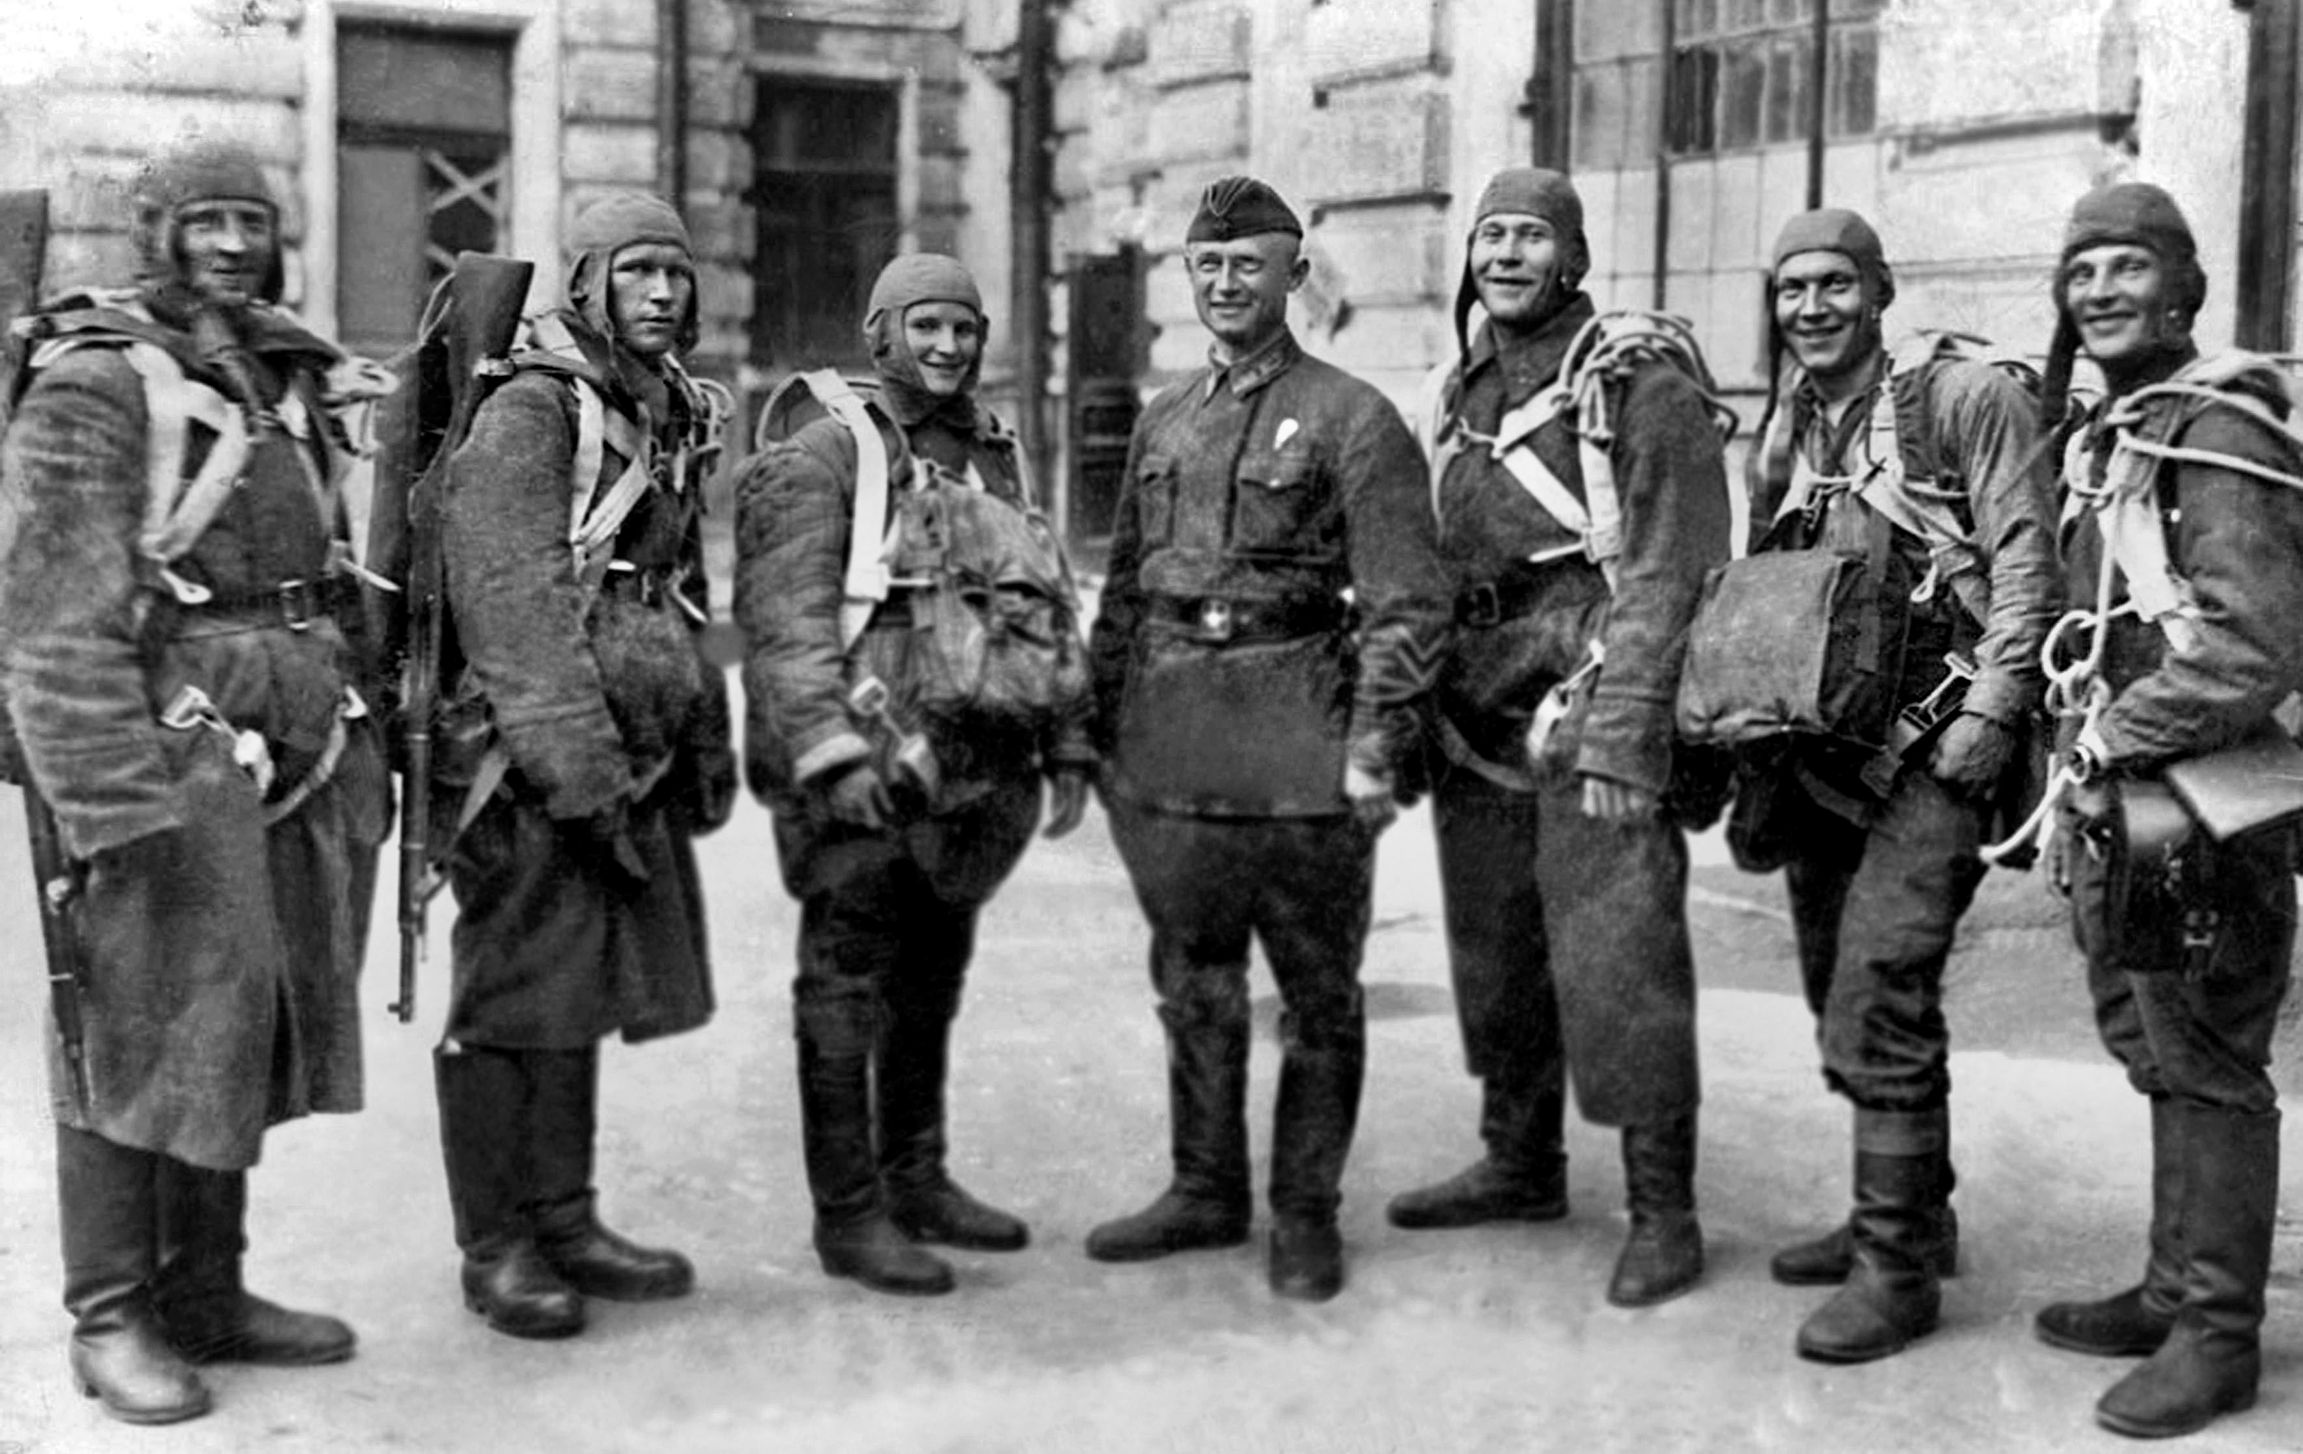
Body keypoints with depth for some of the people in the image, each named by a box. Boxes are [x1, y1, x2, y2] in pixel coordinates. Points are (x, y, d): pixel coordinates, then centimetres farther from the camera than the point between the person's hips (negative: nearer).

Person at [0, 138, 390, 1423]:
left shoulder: (294, 384, 15)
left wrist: (362, 759, 16)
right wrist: (118, 801, -20)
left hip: (295, 766, 7)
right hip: (165, 763, -7)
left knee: (249, 1030, 13)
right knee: (141, 1037, 0)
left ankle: (206, 1291, 26)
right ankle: (113, 1320, 13)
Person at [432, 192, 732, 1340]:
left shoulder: (672, 419, 17)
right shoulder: (526, 414, -10)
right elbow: (511, 607, -18)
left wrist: (705, 744, 19)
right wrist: (579, 771, -21)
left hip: (628, 760, 8)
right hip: (529, 772, -8)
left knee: (583, 994, 13)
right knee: (512, 1005, -1)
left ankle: (565, 1221, 23)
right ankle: (496, 1249, 9)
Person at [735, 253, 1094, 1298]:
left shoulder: (997, 459, 17)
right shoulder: (822, 455, -5)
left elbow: (1051, 608, 21)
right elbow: (787, 618, -14)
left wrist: (1068, 745, 14)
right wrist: (830, 751, -23)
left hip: (973, 780, 7)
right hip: (864, 782, -7)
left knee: (933, 983, 16)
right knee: (849, 992, 0)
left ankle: (918, 1181, 29)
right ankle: (848, 1214, 7)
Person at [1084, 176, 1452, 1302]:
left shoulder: (1352, 419, -4)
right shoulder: (1162, 421, 14)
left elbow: (1406, 601, -9)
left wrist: (1375, 744, -15)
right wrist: (1099, 725, 14)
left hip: (1297, 738, -5)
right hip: (1169, 740, 6)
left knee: (1316, 988, 5)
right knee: (1193, 981, 13)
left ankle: (1307, 1212, 17)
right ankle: (1206, 1191, 26)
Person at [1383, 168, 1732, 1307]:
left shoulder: (1639, 384, -7)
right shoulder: (1462, 390, 16)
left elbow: (1667, 573, -13)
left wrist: (1620, 733, -19)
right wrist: (1420, 711, 15)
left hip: (1592, 713, -7)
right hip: (1477, 719, 7)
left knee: (1618, 964, -8)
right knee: (1495, 953, 14)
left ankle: (1662, 1212, 2)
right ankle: (1521, 1164, 29)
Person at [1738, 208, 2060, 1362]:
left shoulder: (1967, 400, -5)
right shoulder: (1782, 441, 15)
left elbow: (2026, 564, -10)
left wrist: (1993, 710, -18)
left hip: (1933, 747, -7)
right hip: (1819, 749, 7)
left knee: (1878, 993, -13)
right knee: (1839, 994, 13)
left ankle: (1899, 1267, -4)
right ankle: (1909, 1213, 29)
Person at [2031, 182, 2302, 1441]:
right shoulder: (2107, 436, 16)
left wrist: (2111, 739, -16)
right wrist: (2078, 779, 14)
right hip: (2121, 812, 9)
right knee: (2159, 1055, 16)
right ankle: (2176, 1290, 28)